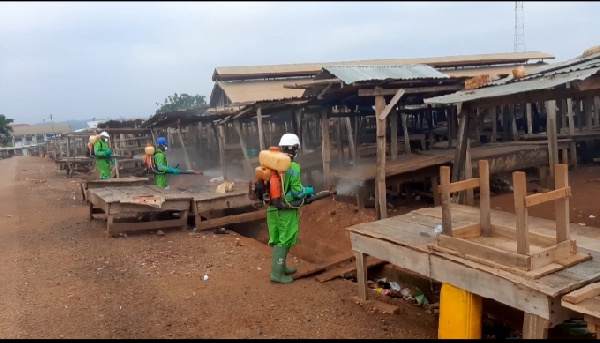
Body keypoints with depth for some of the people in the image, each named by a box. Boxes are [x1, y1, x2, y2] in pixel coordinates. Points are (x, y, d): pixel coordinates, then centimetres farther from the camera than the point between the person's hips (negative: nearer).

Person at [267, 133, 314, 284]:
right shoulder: (293, 167, -16)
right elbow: (297, 192, -16)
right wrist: (308, 190, 4)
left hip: (273, 207, 7)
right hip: (286, 209, -7)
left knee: (277, 239, 16)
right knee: (284, 240, 1)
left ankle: (281, 267, 31)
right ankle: (277, 273, 1)